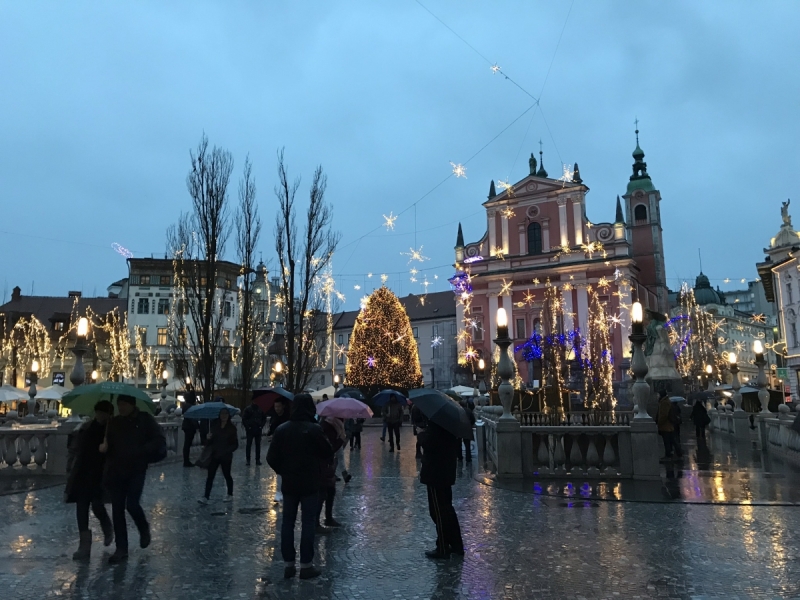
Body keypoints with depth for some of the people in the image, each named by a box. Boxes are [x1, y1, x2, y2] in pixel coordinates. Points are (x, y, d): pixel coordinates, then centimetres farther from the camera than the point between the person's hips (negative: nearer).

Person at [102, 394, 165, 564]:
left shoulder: (145, 419, -3)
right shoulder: (114, 423, 8)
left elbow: (160, 441, -7)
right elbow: (108, 444, 12)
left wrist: (141, 452, -18)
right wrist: (104, 447, -11)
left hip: (136, 470, -4)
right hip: (116, 471, 4)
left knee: (132, 504, -13)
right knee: (117, 509, 3)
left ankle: (144, 528, 19)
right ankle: (121, 548, 14)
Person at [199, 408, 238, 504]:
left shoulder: (232, 428, -6)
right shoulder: (214, 425, 3)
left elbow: (235, 444, -4)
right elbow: (210, 442, 9)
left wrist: (227, 451, -18)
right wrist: (208, 438, -13)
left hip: (226, 456, -3)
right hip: (214, 454, 3)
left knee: (227, 475, 10)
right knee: (210, 476, -2)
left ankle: (230, 495, 27)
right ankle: (206, 497, -1)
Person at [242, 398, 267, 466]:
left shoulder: (261, 409, 4)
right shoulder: (248, 409, -4)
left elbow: (264, 418, 13)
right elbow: (244, 419, -4)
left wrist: (261, 426, 2)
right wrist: (247, 426, -10)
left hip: (258, 430, 3)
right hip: (250, 430, -3)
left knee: (258, 445, 7)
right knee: (248, 445, 0)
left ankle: (258, 459, 14)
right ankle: (247, 459, 7)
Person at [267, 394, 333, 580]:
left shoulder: (281, 429, -4)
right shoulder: (314, 429, -15)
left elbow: (271, 458, -2)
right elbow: (328, 453, -7)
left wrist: (283, 472, 13)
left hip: (288, 483, 3)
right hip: (310, 483, -3)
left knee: (287, 522, 12)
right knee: (308, 523, 5)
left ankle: (288, 564, 17)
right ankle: (306, 565, 8)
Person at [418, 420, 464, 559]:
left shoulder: (435, 422, -21)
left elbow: (427, 442, -26)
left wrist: (421, 434, -9)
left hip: (435, 472, -9)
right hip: (446, 470, 9)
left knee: (438, 510, 1)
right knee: (447, 508, 18)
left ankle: (443, 549, 10)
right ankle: (456, 545, 26)